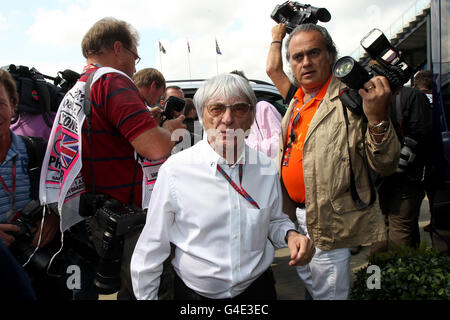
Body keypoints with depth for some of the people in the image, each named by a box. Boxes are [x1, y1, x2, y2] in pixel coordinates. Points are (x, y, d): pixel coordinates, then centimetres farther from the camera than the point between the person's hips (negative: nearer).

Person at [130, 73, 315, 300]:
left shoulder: (266, 168, -8)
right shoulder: (175, 170, -17)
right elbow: (152, 247, -10)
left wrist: (290, 235, -11)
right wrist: (145, 297, -5)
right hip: (196, 292, -2)